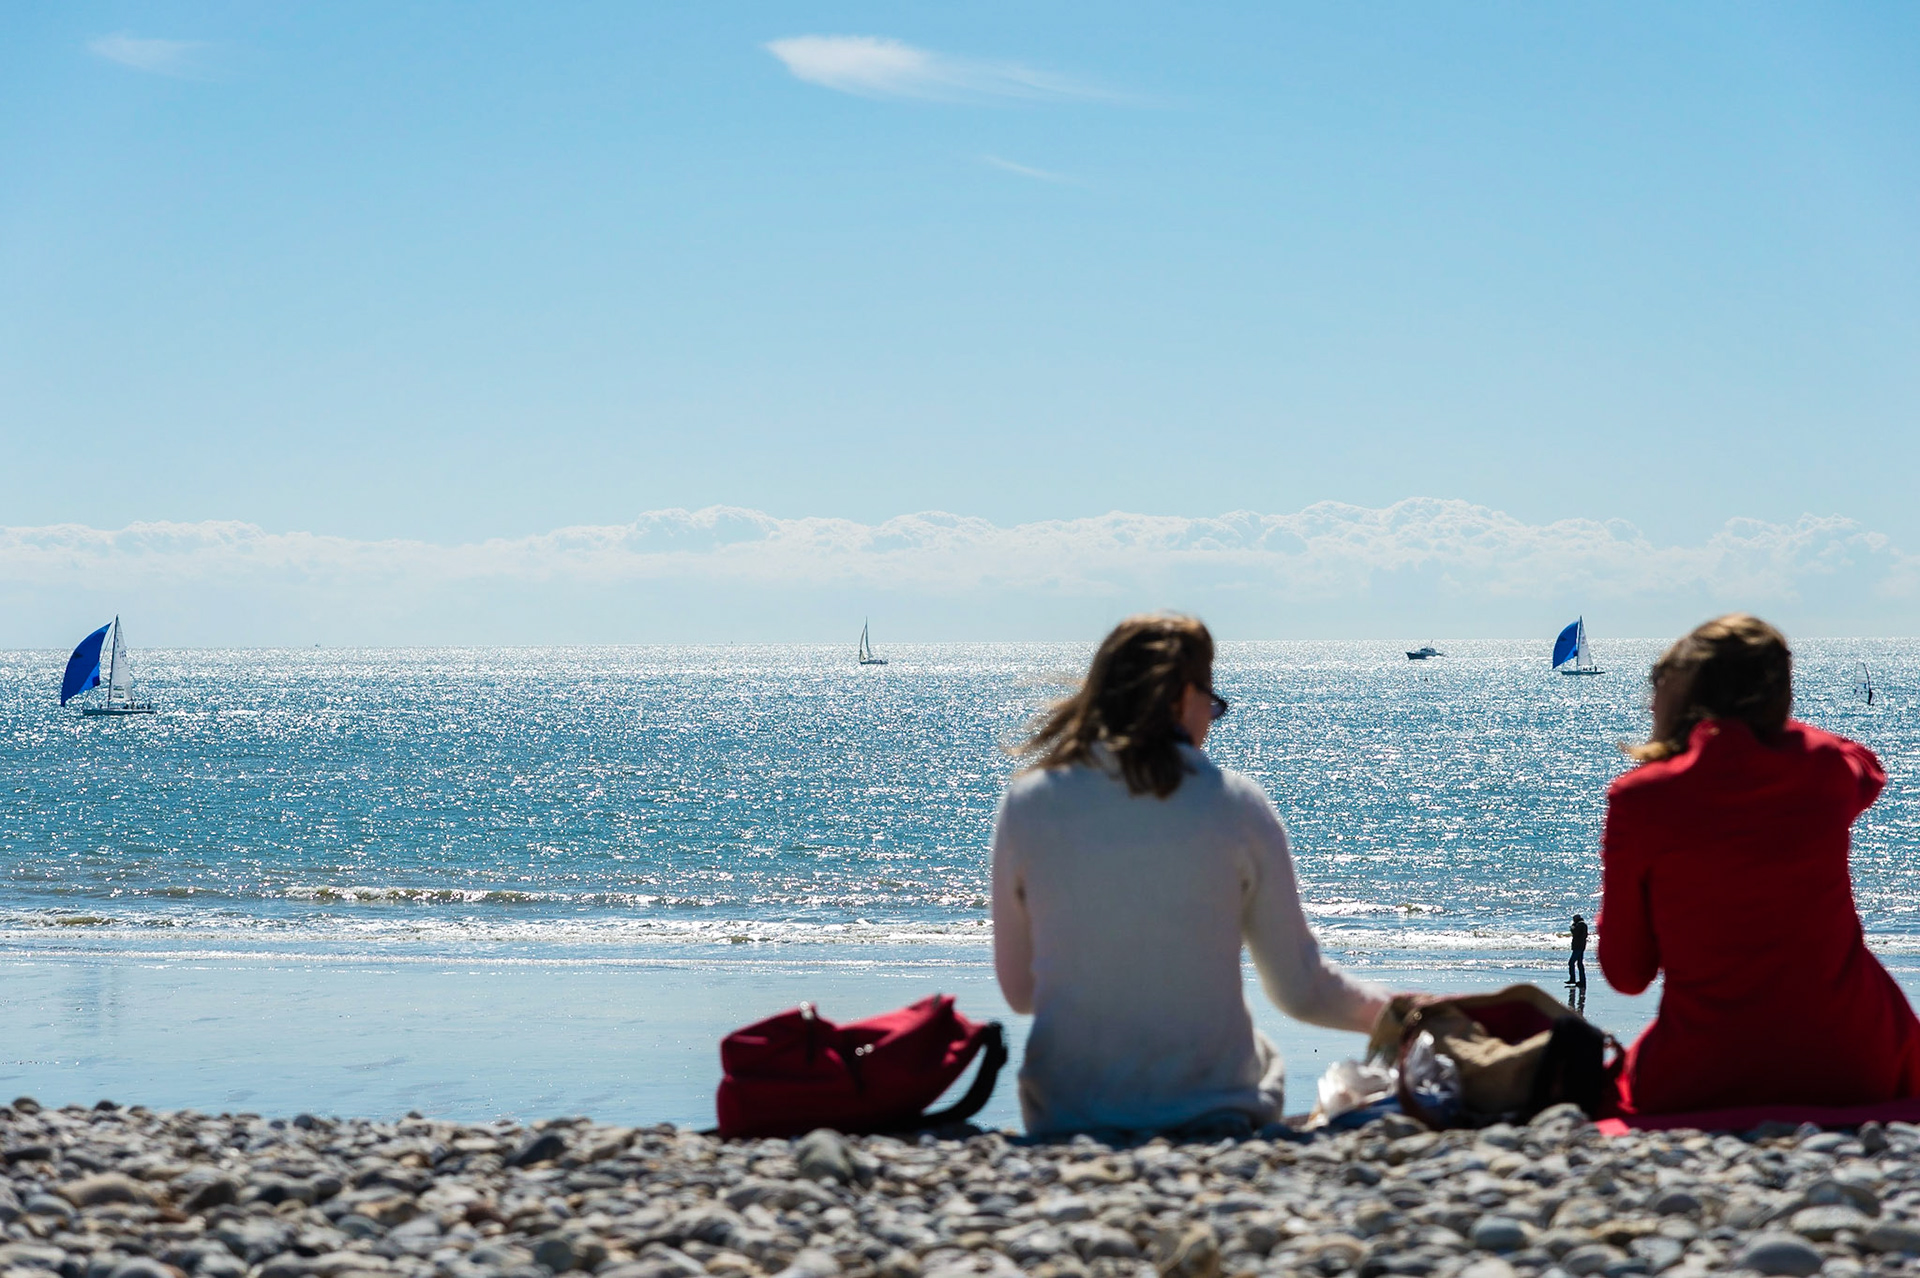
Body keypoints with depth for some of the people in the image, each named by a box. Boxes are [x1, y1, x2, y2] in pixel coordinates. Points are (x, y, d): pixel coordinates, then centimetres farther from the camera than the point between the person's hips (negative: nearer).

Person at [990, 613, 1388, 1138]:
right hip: (1211, 1109, -1)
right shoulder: (1237, 805, -5)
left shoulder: (1027, 804, -2)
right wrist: (1395, 1013, 19)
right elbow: (1301, 990, 1)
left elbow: (1018, 990, 6)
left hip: (1064, 1114, 2)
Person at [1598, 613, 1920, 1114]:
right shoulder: (1826, 768, 0)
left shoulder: (1639, 800, -8)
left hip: (1700, 1087, -2)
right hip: (1849, 1073, 2)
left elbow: (1627, 975, 0)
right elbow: (1869, 770, 30)